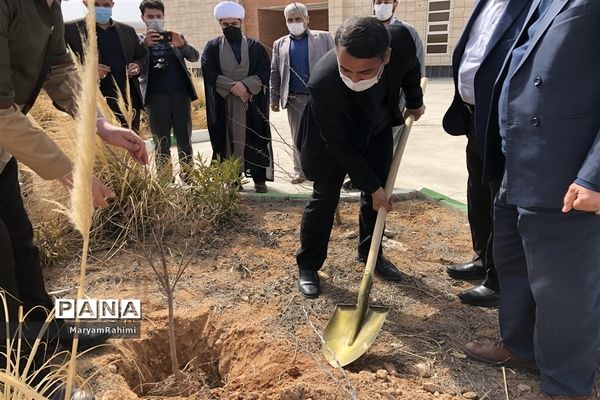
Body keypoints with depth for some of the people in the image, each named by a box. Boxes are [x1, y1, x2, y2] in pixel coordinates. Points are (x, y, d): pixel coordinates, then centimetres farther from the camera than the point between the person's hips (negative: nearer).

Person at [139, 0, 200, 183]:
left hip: (180, 95, 1)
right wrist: (145, 45, -22)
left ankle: (188, 176, 14)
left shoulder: (176, 37, 12)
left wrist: (181, 44, -18)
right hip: (156, 97, -1)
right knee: (162, 143, 3)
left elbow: (195, 57, 1)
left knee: (184, 140, 6)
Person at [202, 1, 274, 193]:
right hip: (223, 104, 0)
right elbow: (208, 73, -4)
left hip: (252, 102, 0)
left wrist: (246, 85, -17)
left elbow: (264, 71, -1)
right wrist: (231, 86, -16)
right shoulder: (212, 47, 7)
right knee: (229, 140, 1)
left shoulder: (255, 46, 7)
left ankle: (259, 178, 6)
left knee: (255, 139, 0)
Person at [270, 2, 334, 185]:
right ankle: (300, 170, 17)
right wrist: (274, 98, 6)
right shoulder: (280, 44, 12)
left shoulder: (323, 38, 4)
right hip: (295, 99, 2)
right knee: (298, 137, 7)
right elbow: (274, 72, 12)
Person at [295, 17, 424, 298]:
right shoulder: (322, 82, -41)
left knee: (377, 194, 8)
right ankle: (308, 265, 14)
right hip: (333, 138, -4)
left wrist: (415, 101, 12)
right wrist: (372, 186, -22)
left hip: (378, 129, 4)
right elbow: (340, 146, -28)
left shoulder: (401, 40, -32)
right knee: (325, 198, -2)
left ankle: (371, 253, 28)